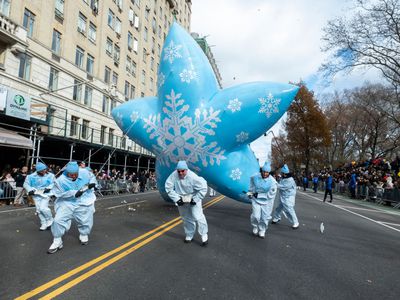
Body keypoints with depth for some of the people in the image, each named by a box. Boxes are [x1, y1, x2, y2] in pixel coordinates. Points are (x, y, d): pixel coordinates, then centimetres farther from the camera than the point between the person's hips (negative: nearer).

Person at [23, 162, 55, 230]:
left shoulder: (50, 175, -6)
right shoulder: (31, 176, -6)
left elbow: (54, 183, 0)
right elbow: (26, 184, 1)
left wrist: (49, 188, -17)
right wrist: (30, 190, -15)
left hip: (46, 194, -2)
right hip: (36, 194, 3)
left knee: (43, 208, -16)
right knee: (39, 210, 5)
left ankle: (50, 220, 8)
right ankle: (44, 224, 19)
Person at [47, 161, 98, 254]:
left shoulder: (84, 172, -16)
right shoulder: (61, 180, -22)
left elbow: (92, 177, 3)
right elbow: (60, 194, -17)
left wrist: (92, 183, -17)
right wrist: (74, 193, -27)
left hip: (84, 202, 1)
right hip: (67, 202, -1)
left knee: (86, 221, 8)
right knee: (58, 220, -9)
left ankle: (84, 235, 39)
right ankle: (57, 242, 11)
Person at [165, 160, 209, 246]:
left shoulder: (193, 177, -29)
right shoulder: (173, 176, -22)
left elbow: (203, 188, -22)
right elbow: (168, 188, -13)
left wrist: (195, 200, -20)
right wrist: (176, 199, -16)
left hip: (193, 198, -3)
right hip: (181, 200, 4)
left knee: (197, 216, -12)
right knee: (186, 218, 15)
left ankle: (204, 234, 8)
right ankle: (189, 235, 33)